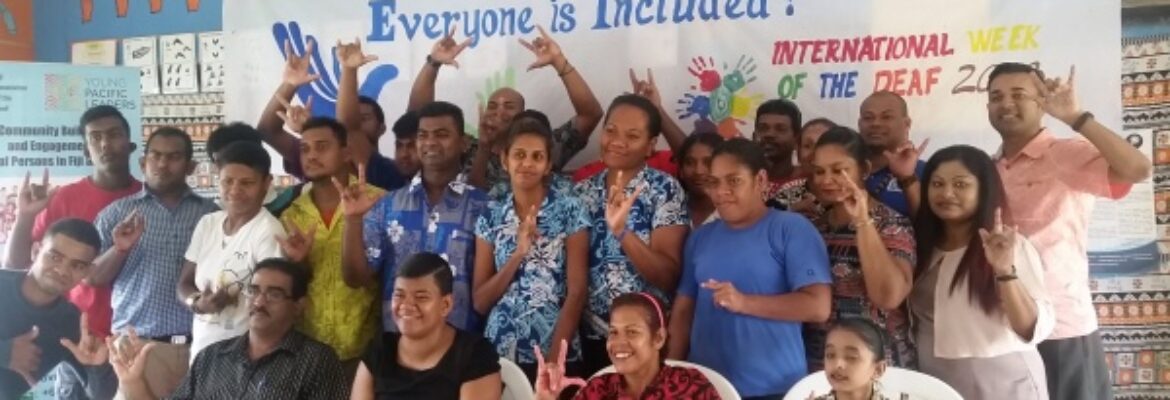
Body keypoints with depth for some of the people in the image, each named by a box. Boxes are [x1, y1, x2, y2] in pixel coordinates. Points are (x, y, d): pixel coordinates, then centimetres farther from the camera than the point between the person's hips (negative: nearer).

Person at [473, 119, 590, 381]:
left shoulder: (570, 210, -4)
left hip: (557, 352, -2)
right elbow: (480, 302, 1)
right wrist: (518, 254, -12)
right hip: (500, 351, 2)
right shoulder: (490, 217, 4)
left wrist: (553, 360, -14)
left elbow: (576, 292, -8)